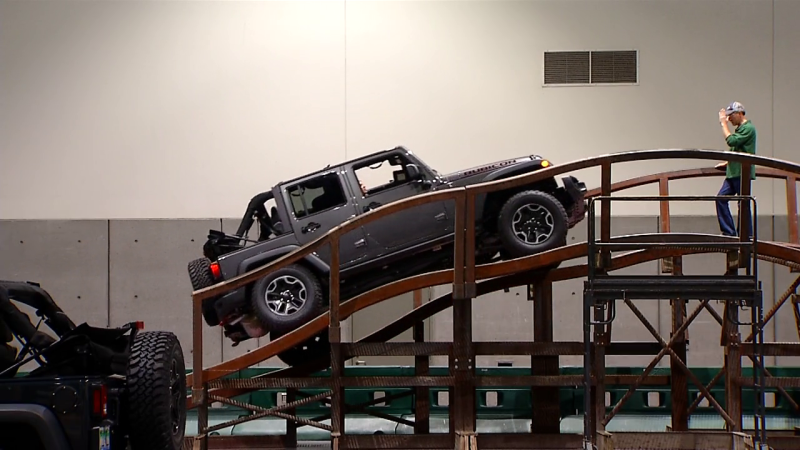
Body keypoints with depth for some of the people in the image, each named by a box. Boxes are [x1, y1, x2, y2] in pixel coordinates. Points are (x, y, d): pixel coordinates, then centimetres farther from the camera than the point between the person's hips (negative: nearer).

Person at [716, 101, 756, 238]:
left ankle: (746, 235, 1)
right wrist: (728, 163, 19)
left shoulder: (748, 128, -10)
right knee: (721, 198, 3)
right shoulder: (740, 129, 19)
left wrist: (724, 123, -12)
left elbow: (731, 141, -20)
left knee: (743, 204, -5)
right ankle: (729, 231, 5)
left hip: (742, 173, -10)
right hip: (733, 172, 10)